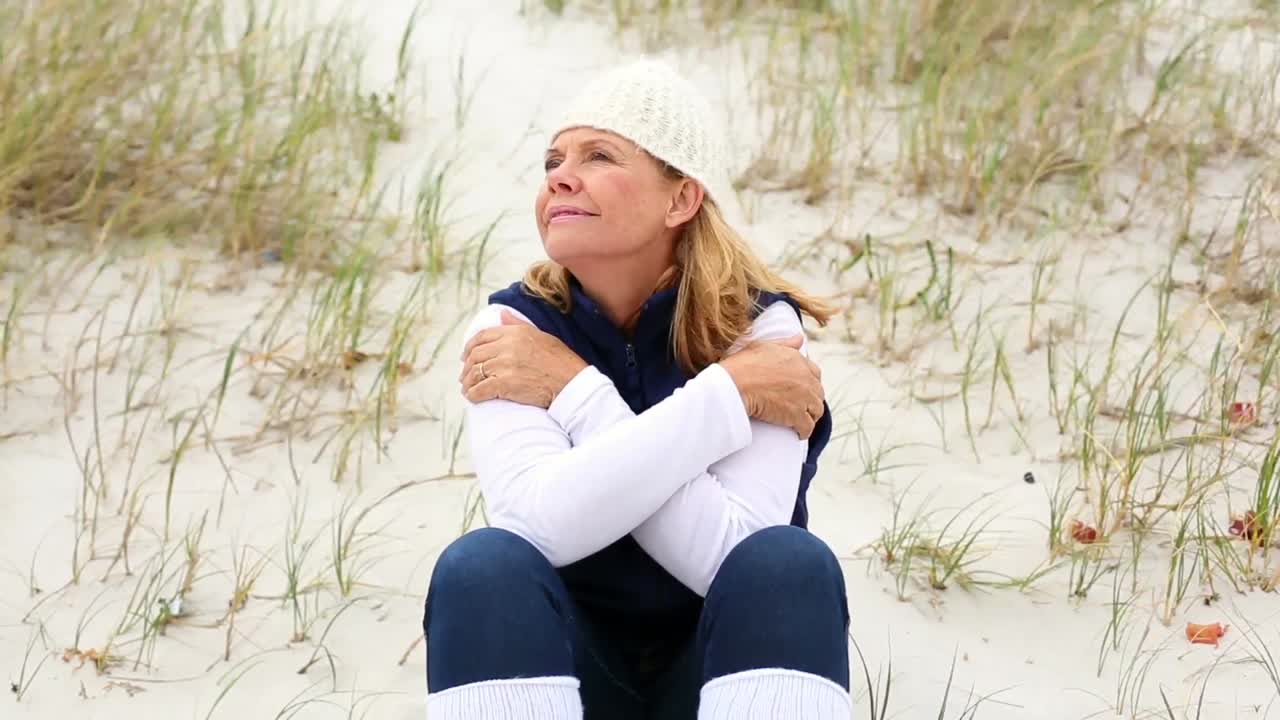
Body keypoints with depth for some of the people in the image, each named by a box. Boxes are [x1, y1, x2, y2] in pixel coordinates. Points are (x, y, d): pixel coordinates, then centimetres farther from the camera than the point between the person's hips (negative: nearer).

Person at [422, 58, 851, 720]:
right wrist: (729, 392, -28)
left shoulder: (758, 327, -12)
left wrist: (574, 391, -24)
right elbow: (548, 522, -29)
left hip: (720, 659, -1)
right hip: (570, 660, 1)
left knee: (790, 563, -30)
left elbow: (726, 557, -26)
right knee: (483, 565, -29)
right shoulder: (513, 327, -9)